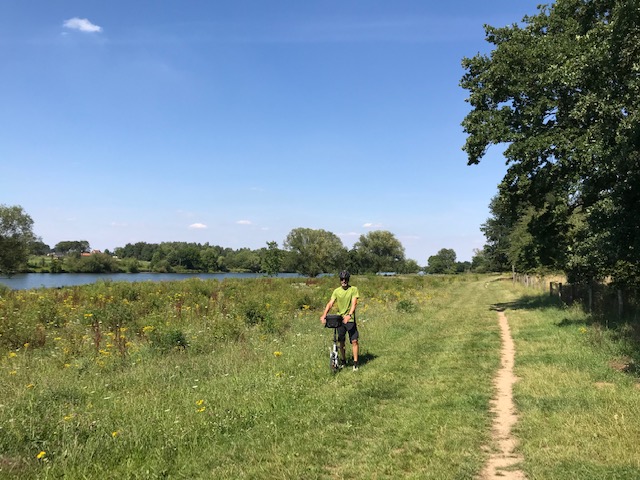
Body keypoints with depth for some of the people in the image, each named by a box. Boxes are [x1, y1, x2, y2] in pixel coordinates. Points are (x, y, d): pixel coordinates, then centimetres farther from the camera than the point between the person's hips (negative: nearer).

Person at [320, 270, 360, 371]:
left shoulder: (353, 289, -4)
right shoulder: (337, 291, 4)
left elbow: (354, 303, -15)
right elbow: (330, 304, -5)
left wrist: (349, 315, -31)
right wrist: (324, 315, -20)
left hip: (350, 319, -3)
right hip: (340, 319, 3)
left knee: (354, 340, -7)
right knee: (341, 342, 11)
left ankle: (355, 363, 0)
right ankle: (343, 361, 26)